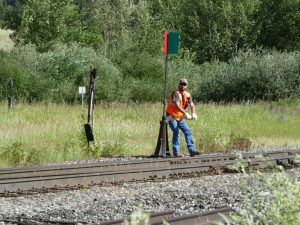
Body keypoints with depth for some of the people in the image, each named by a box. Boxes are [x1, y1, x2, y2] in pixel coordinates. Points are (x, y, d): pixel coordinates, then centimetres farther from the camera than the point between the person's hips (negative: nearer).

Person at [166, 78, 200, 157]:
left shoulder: (187, 95, 5)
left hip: (180, 117, 7)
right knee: (176, 132, -18)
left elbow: (191, 104, -6)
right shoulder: (176, 93, -18)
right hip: (171, 116, -7)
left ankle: (192, 150, -2)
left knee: (188, 131, -1)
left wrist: (193, 113, -27)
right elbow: (177, 106, -30)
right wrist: (185, 113, -39)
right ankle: (176, 152, -14)